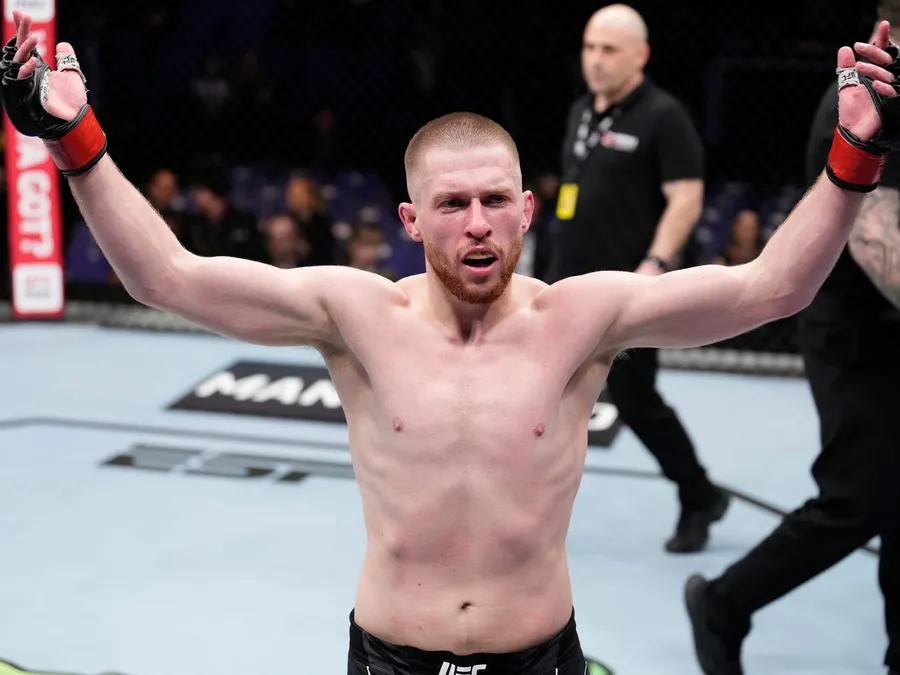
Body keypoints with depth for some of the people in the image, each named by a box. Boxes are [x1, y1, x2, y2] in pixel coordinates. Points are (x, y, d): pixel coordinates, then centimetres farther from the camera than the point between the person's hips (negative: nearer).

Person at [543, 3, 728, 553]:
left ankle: (700, 500, 23)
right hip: (567, 285, 7)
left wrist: (655, 263, -25)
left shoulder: (663, 116, -11)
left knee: (635, 400, 2)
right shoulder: (581, 112, 13)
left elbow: (687, 197, -16)